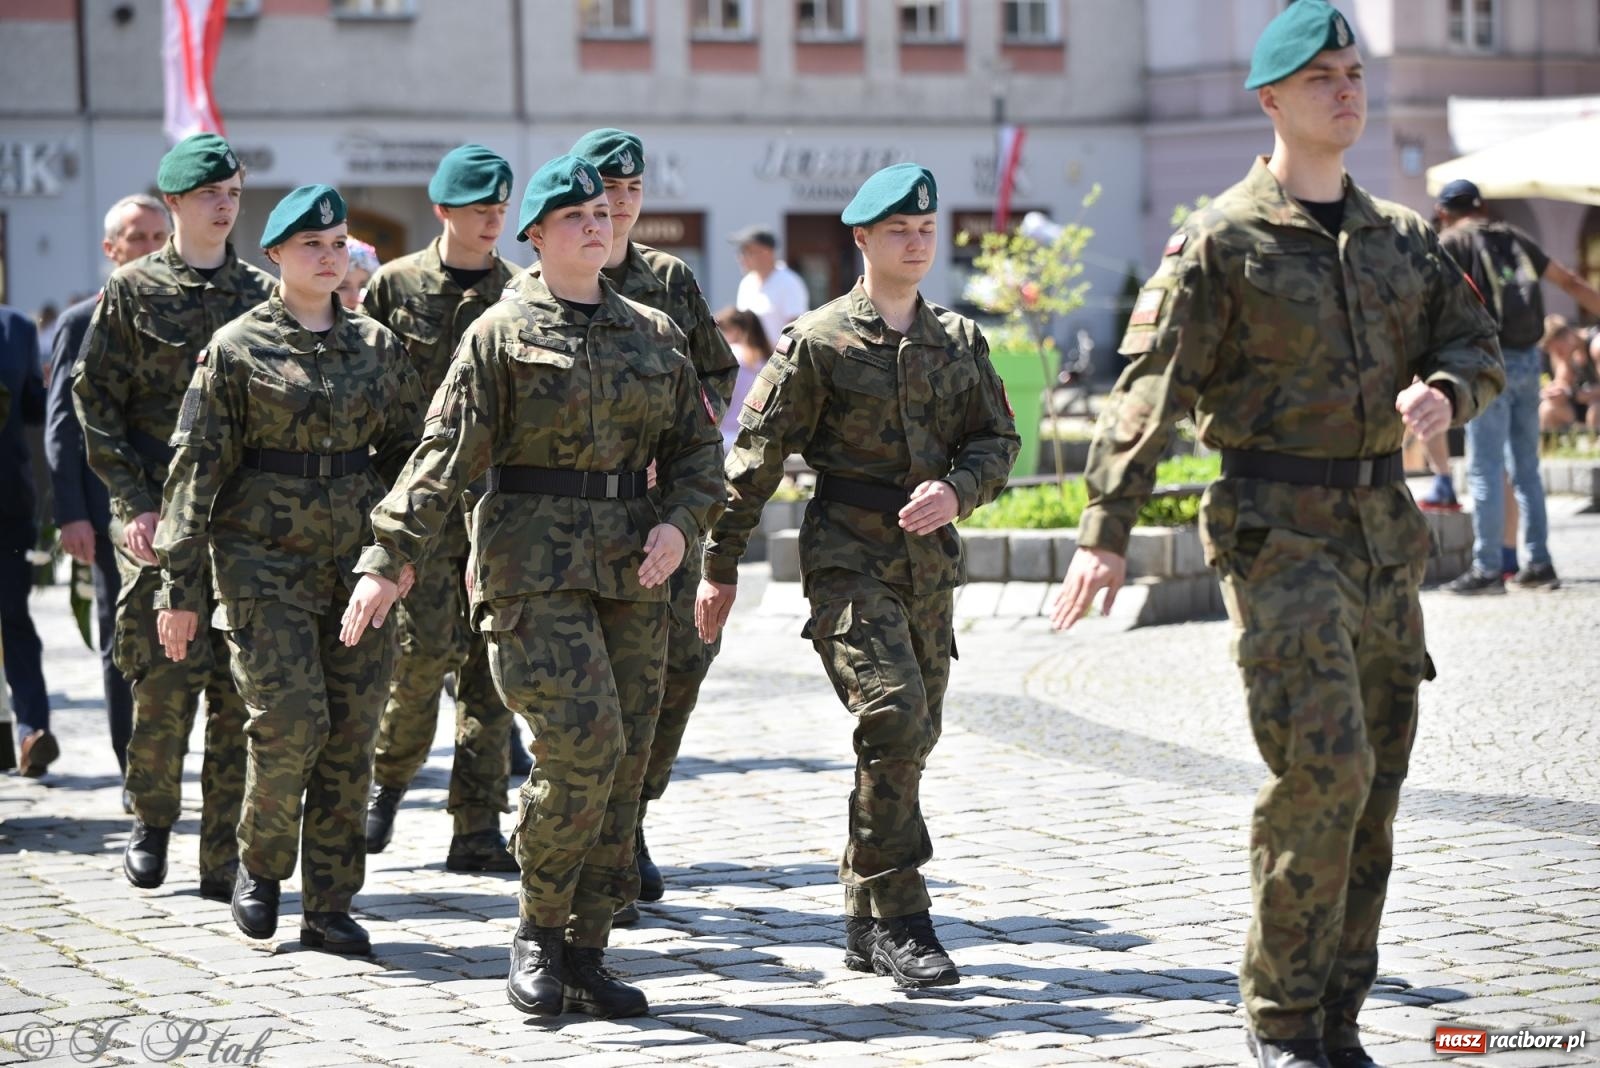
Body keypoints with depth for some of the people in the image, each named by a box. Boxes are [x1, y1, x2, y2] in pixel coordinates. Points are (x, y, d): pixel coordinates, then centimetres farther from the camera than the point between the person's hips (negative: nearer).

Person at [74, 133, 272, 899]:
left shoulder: (263, 294, 12)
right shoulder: (133, 291, 4)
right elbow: (96, 402, 2)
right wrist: (135, 501, -7)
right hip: (161, 513, -2)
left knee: (240, 690, -3)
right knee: (165, 680, -5)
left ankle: (224, 858, 3)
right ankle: (152, 820, 19)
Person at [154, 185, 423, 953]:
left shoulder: (377, 346, 9)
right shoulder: (237, 348, -1)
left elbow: (406, 450, 16)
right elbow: (197, 466, -2)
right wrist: (180, 587, -6)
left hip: (358, 559, 4)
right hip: (265, 558, -4)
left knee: (351, 731, 1)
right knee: (291, 720, -13)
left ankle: (329, 905, 10)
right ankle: (259, 863, 13)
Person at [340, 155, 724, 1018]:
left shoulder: (654, 334, 14)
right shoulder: (502, 334, -1)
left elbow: (697, 446, 17)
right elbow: (445, 454, -6)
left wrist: (678, 523, -3)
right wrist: (388, 560, -14)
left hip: (633, 567, 5)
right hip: (534, 563, -5)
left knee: (624, 761, 3)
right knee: (583, 745, -17)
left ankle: (584, 957, 12)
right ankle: (538, 931, 3)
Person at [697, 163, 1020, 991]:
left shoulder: (960, 341, 12)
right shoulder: (817, 341, -3)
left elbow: (997, 441, 11)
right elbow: (756, 455, -2)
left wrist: (957, 490, -11)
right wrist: (721, 565, -2)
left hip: (931, 559, 5)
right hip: (847, 555, -5)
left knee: (909, 737, 8)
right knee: (894, 718, -19)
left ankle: (865, 922, 20)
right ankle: (900, 919, -13)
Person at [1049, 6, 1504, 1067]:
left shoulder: (1404, 237, 14)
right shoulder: (1223, 242, -4)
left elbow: (1478, 344, 17)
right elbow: (1151, 388, -9)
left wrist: (1444, 388, -8)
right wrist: (1106, 532, -17)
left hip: (1385, 533, 6)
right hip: (1279, 530, -6)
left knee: (1374, 784, 7)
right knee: (1323, 764, -16)